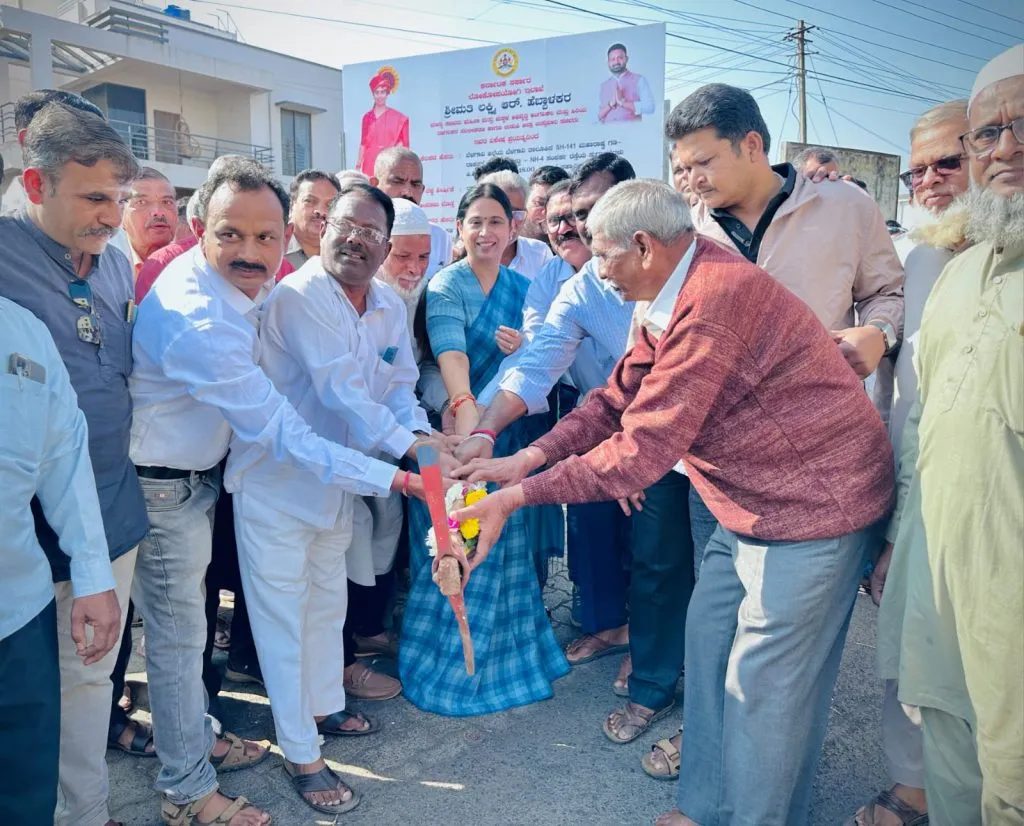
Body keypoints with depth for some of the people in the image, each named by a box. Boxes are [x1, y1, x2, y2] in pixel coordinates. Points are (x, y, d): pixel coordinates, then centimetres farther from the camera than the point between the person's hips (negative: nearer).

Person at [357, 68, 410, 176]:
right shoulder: (367, 117, 12)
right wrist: (359, 162, 7)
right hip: (370, 163, 2)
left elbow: (402, 141, 2)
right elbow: (363, 142, 12)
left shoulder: (397, 117, 4)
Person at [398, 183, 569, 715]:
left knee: (507, 548, 15)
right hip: (459, 431, -5)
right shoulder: (446, 286, -9)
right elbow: (451, 352, -26)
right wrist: (466, 412, -42)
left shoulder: (522, 288, 9)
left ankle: (505, 651, 34)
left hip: (511, 433, 5)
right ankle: (450, 665, 22)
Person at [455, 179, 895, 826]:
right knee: (709, 640, 15)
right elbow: (615, 400, 6)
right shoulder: (673, 297, 6)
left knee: (763, 682, 1)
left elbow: (641, 450, -29)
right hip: (751, 504, 10)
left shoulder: (717, 299, -28)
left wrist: (517, 496, -23)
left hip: (812, 504, -10)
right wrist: (526, 458, -6)